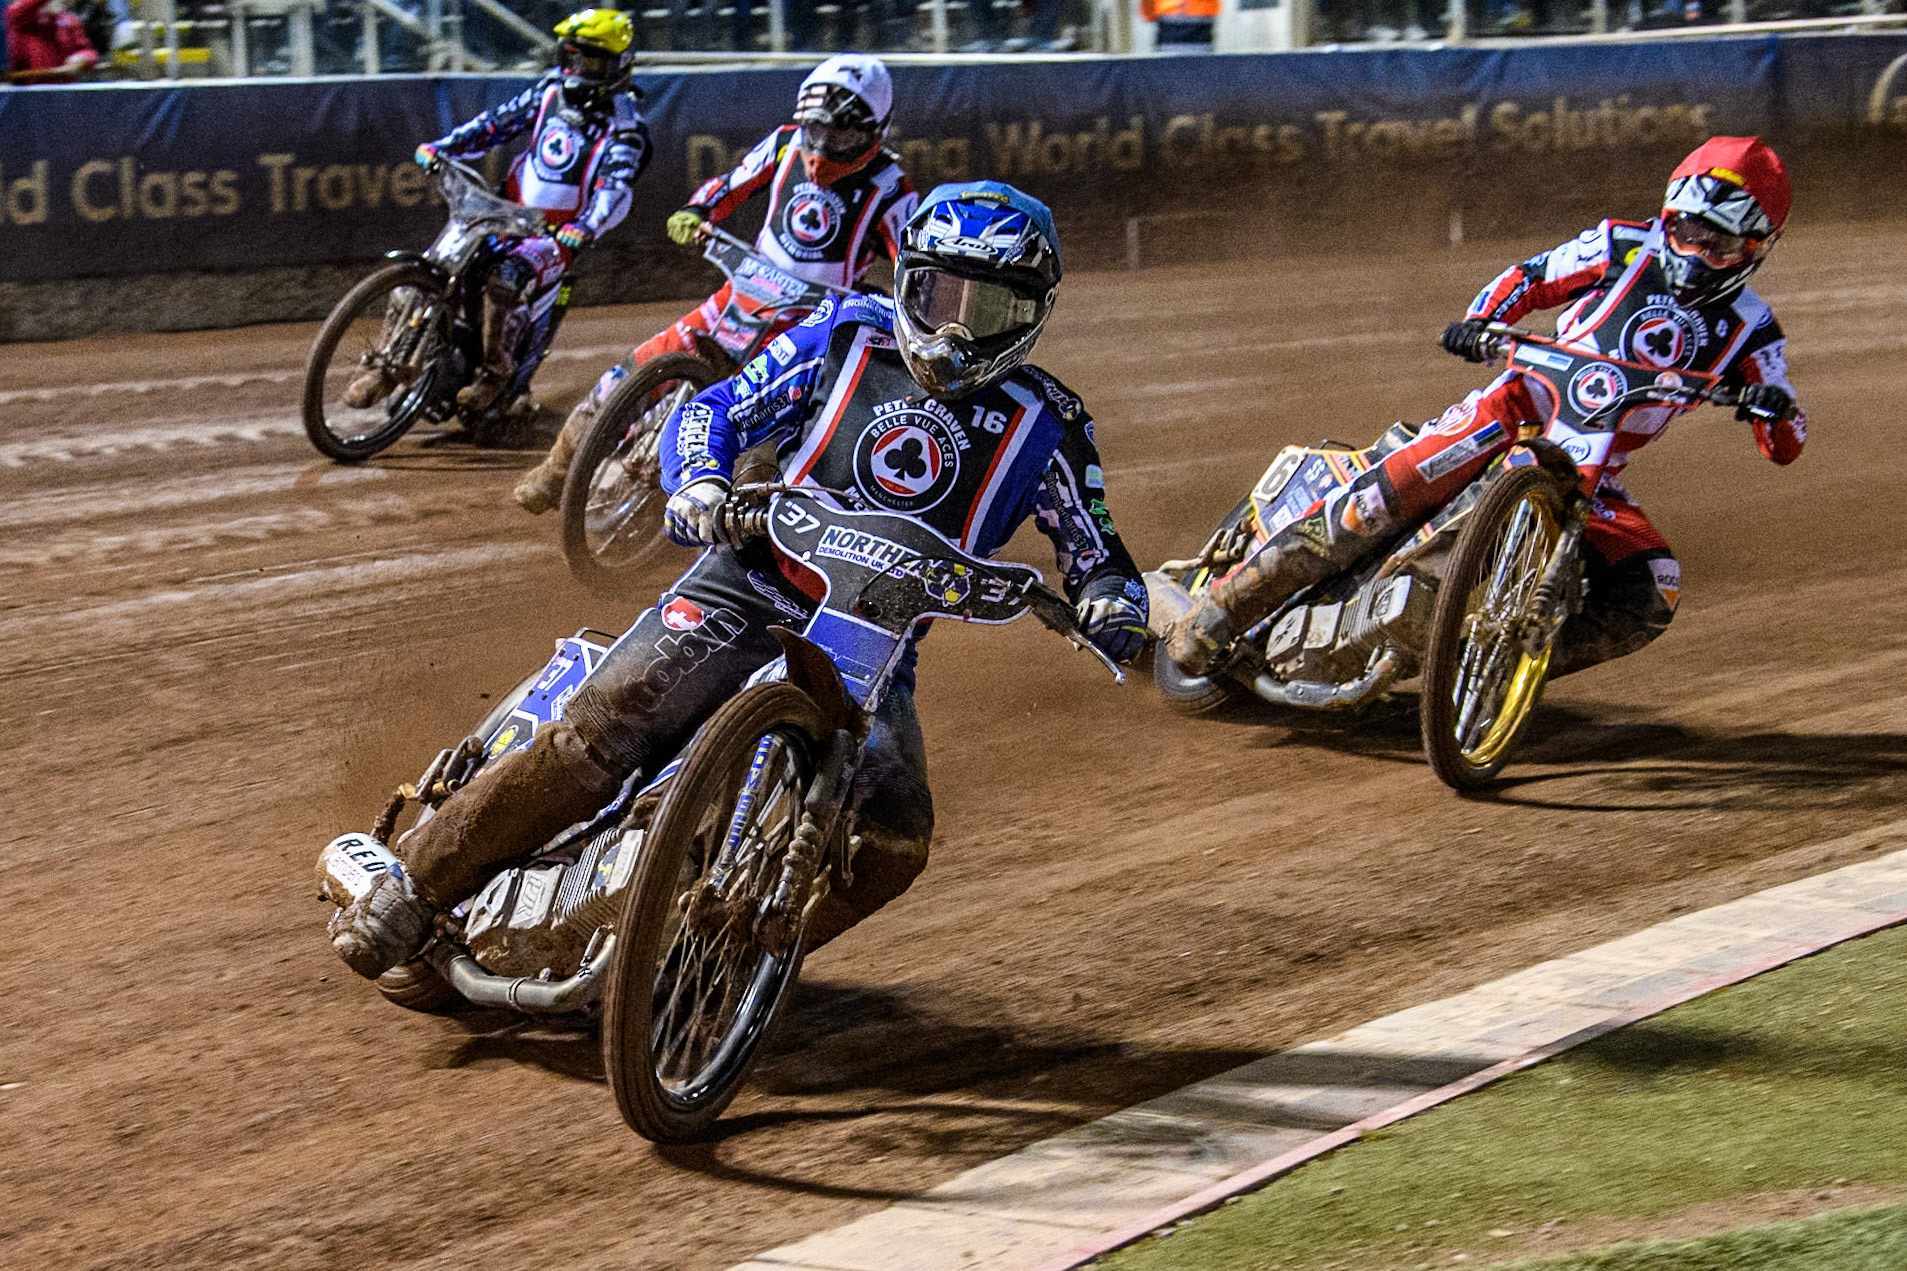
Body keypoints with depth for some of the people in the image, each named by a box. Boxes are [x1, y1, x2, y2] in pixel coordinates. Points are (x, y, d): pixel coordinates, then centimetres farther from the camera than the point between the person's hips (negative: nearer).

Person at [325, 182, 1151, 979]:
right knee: (598, 736, -21)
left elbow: (1093, 549, 10)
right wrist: (698, 484, -16)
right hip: (751, 588, -1)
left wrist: (1113, 601, -14)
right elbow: (715, 412, 6)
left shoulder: (1043, 426, 4)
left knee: (892, 839, -23)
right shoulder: (848, 339, 4)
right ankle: (413, 889, -8)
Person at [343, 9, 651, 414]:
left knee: (506, 276, -36)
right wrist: (441, 148, -3)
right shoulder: (551, 91, 7)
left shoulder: (625, 126, -10)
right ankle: (387, 367, 2)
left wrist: (584, 229, -42)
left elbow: (616, 189, -23)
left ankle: (496, 369, -14)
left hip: (557, 238, -6)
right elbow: (497, 123, 11)